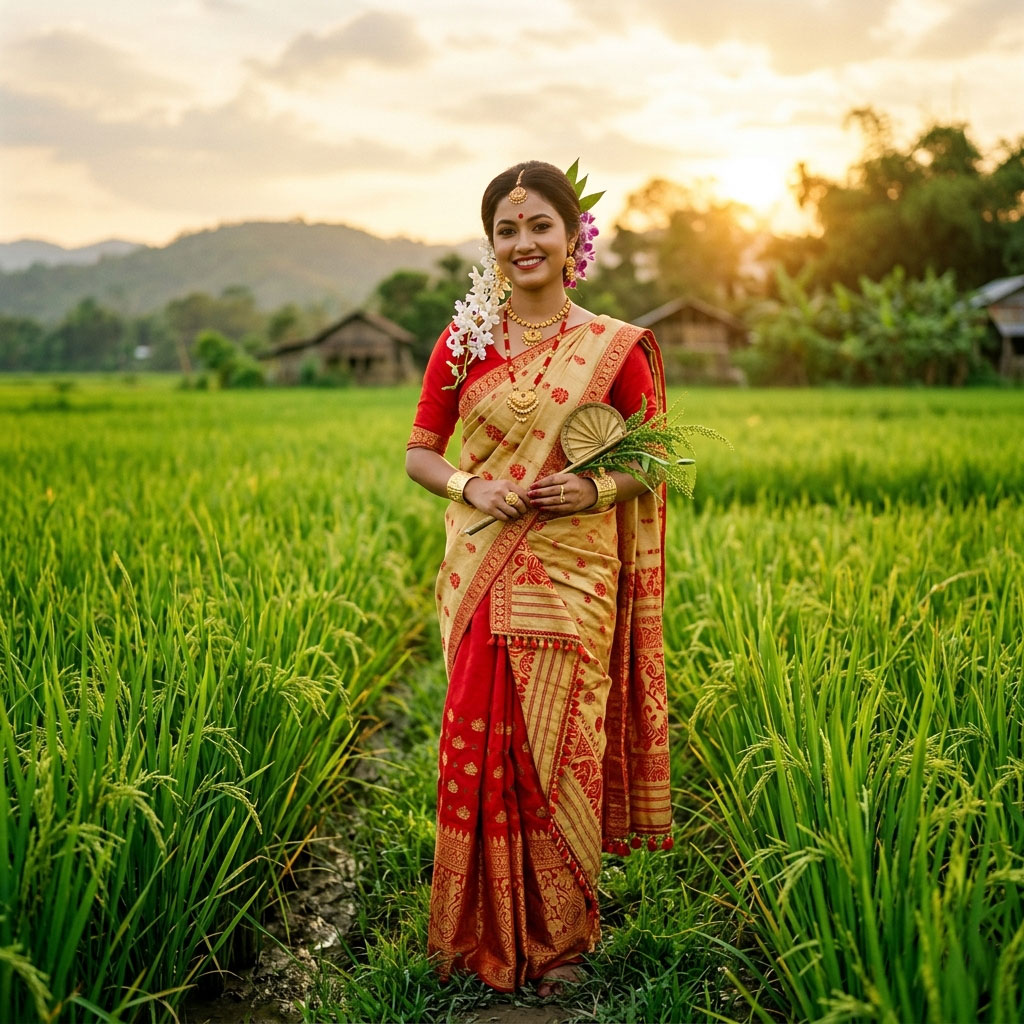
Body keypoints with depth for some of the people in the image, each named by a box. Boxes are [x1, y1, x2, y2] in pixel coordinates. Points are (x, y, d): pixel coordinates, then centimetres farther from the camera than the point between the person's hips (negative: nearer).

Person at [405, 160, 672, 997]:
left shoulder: (614, 348, 0)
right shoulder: (462, 342, 5)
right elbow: (419, 453, 8)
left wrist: (597, 487, -13)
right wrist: (469, 487, -12)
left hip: (573, 579, -2)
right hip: (481, 576, 2)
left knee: (556, 741, 2)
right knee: (482, 743, 5)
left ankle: (559, 934, 22)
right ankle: (486, 933, 23)